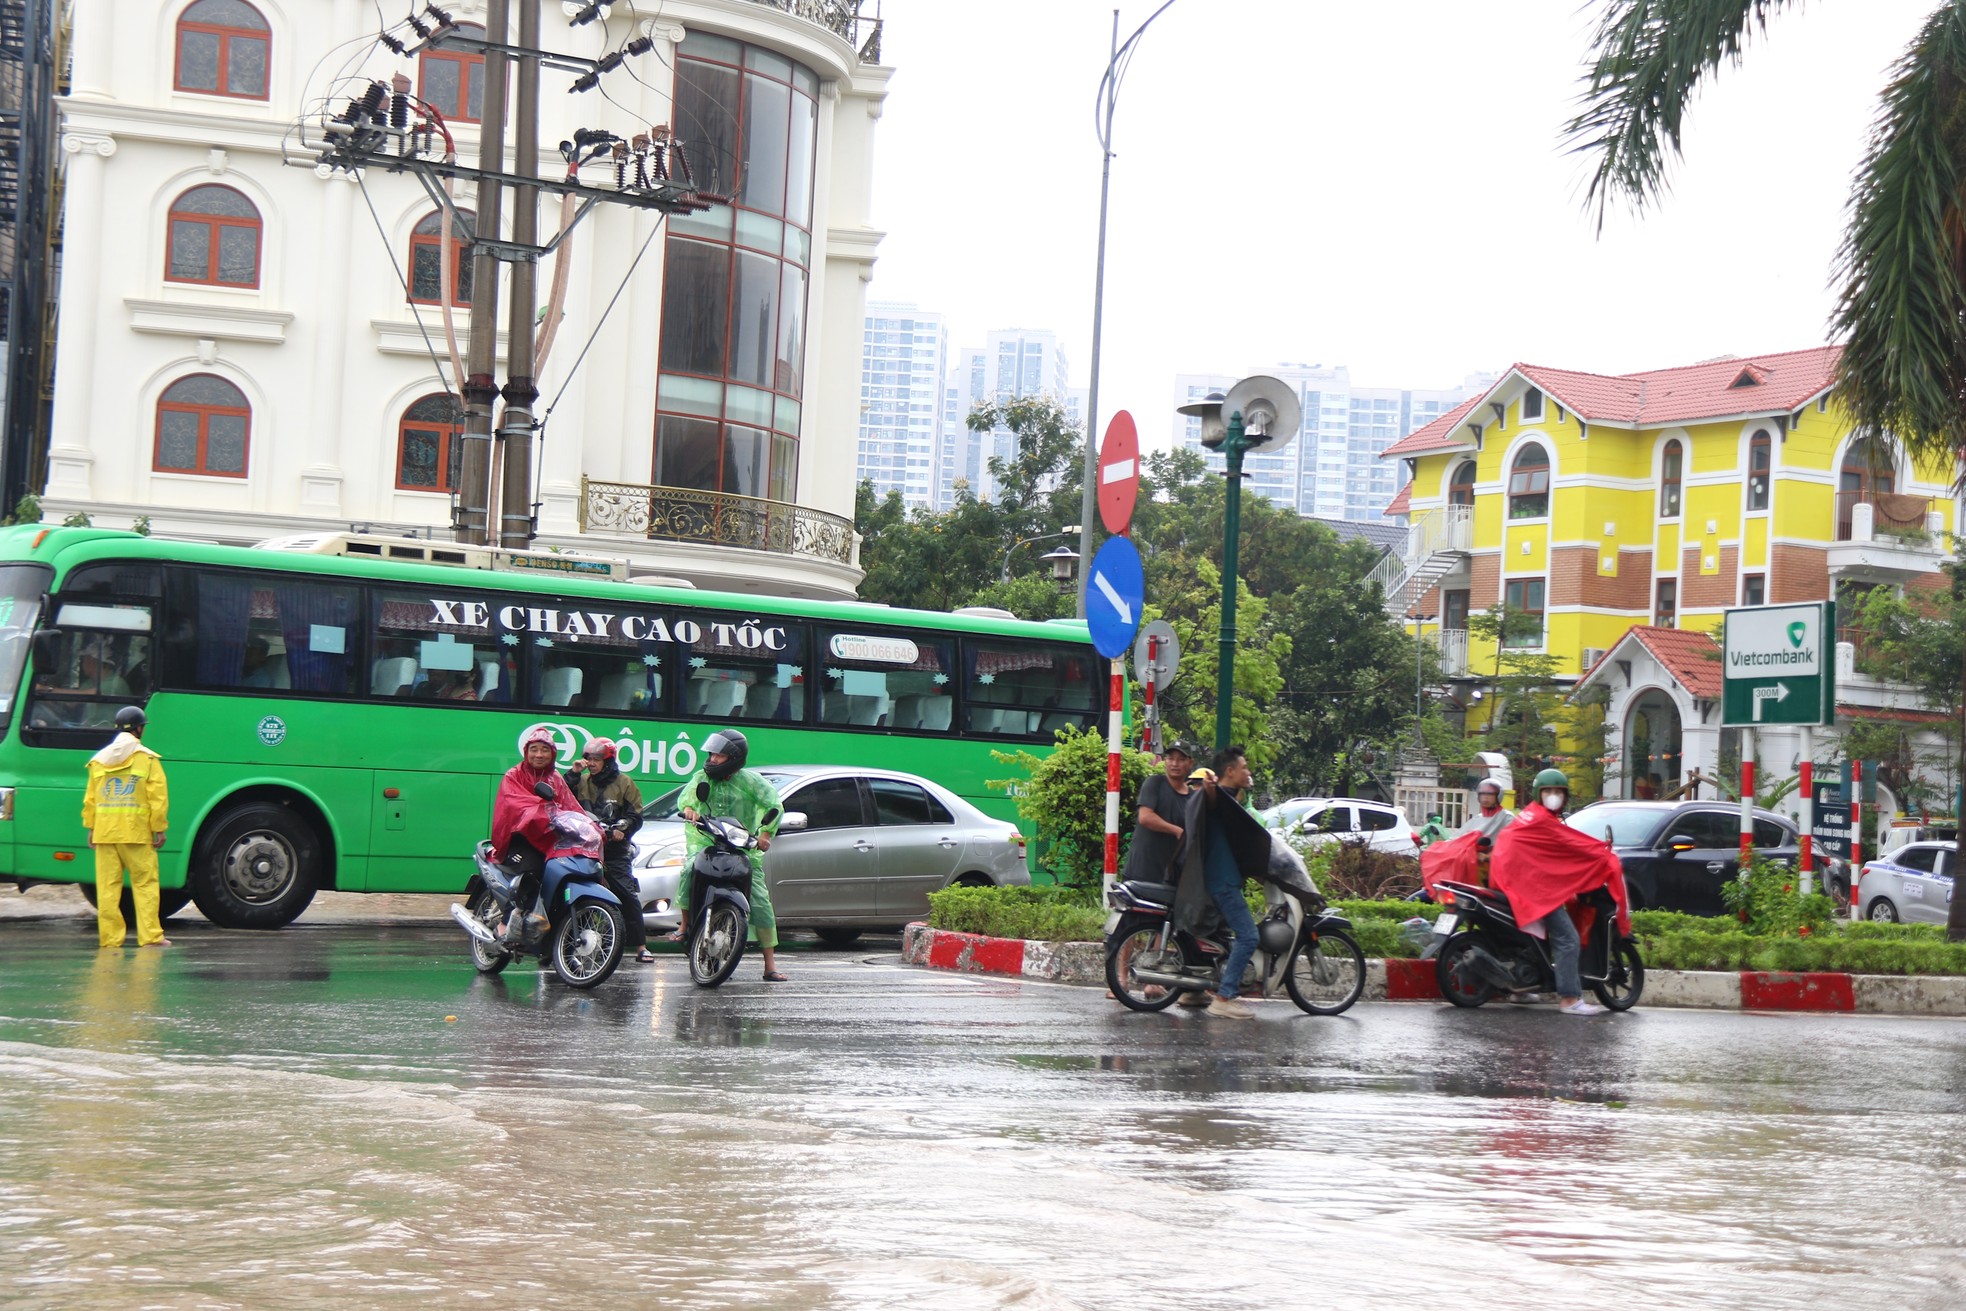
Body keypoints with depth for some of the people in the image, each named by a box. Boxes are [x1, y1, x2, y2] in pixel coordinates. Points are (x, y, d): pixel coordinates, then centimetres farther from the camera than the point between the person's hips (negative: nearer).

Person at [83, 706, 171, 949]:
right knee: (145, 884, 0)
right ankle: (150, 936, -3)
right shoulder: (147, 759, -2)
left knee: (107, 886, 4)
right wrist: (159, 829, -2)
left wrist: (91, 827, 17)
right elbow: (158, 797, -6)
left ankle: (110, 937, 4)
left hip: (104, 833, 4)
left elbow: (90, 798, 13)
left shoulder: (99, 760, 12)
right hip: (137, 832, -4)